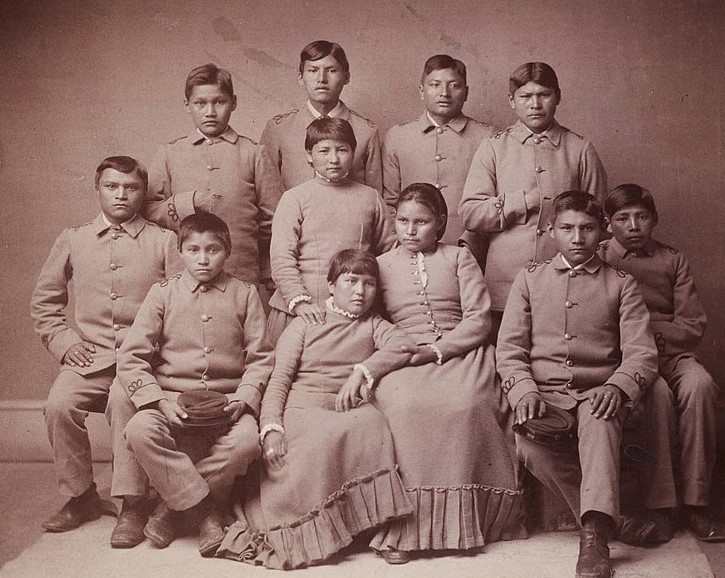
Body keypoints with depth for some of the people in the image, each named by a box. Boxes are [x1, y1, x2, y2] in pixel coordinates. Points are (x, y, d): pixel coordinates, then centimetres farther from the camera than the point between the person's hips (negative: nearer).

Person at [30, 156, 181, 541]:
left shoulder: (163, 241, 8)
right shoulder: (72, 240, 14)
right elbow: (44, 300, 19)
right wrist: (62, 341, 5)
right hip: (89, 356, 2)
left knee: (127, 406, -30)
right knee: (59, 405, -24)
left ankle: (131, 504, -12)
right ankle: (81, 498, -3)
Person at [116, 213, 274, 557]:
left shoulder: (244, 294, 9)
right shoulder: (163, 293, 8)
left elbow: (261, 358, 7)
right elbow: (131, 357, 1)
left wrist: (244, 399, -11)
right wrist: (160, 402, -13)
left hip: (226, 400, 0)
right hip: (172, 397, 0)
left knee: (246, 440, -33)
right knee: (140, 431, -32)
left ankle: (171, 508, -12)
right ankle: (206, 515, -21)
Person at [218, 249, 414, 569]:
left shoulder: (372, 325, 21)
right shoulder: (305, 324, 14)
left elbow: (401, 345, -2)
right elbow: (279, 378, 3)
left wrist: (361, 371, -16)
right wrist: (271, 428, -13)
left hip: (347, 411, 2)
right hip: (301, 409, -2)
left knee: (372, 420, -32)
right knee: (326, 436, -36)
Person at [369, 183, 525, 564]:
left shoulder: (459, 258, 17)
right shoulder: (381, 265, 21)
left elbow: (478, 319, 6)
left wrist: (436, 350, -9)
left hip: (459, 354, 0)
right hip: (403, 361, 0)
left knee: (466, 404, -34)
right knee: (404, 407, -35)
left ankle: (460, 522, -23)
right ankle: (400, 527, -31)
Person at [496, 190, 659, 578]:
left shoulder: (620, 284, 13)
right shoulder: (530, 279, 16)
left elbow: (641, 352, 3)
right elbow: (509, 349, 8)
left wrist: (617, 386, -19)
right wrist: (524, 391, -12)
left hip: (597, 393, -1)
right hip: (544, 391, 1)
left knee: (599, 422, -37)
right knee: (529, 446, -31)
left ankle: (595, 535, -44)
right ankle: (608, 516, -17)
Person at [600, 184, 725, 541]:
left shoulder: (672, 261, 18)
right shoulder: (597, 261, 12)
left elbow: (693, 325, 8)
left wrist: (650, 330, -6)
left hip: (668, 351, 2)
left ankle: (695, 501, -26)